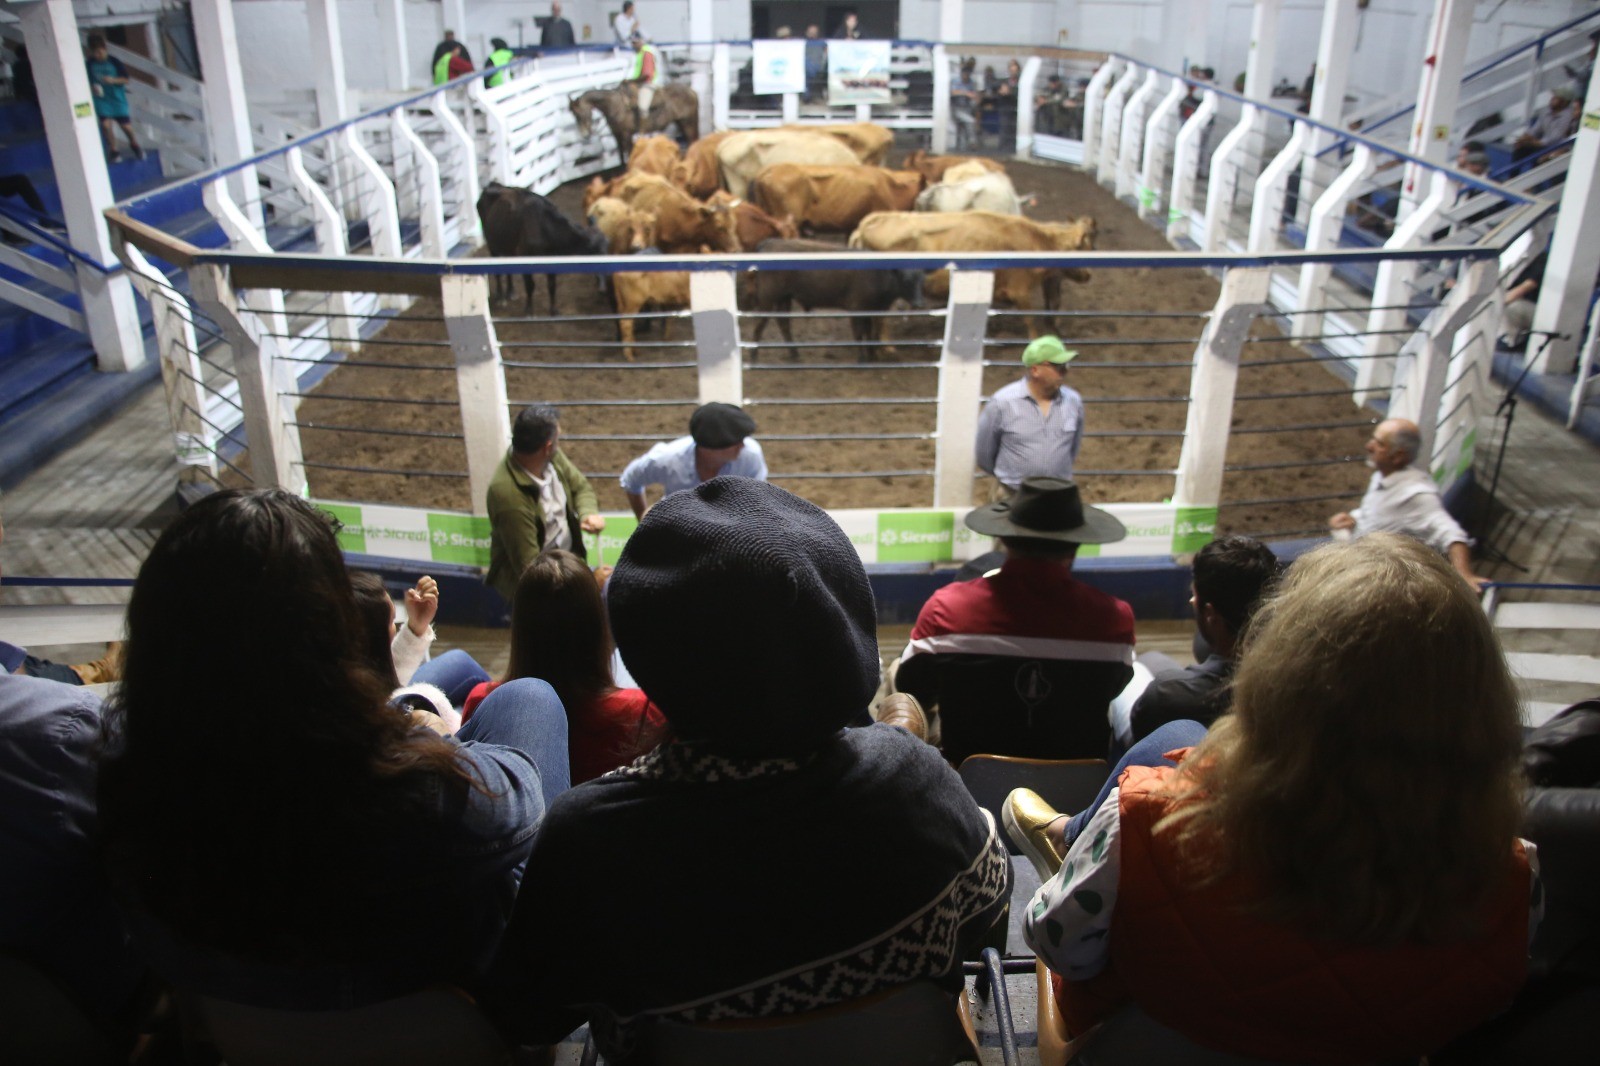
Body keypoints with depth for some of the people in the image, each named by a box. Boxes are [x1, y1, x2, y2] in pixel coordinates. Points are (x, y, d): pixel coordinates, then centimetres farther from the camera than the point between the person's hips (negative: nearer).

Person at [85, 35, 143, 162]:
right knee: (106, 124, -14)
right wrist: (92, 87, -17)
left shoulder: (114, 62, -9)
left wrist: (113, 80, -24)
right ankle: (113, 150, 7)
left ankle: (134, 144, 35)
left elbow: (125, 79, -7)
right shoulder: (90, 64, -3)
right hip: (101, 99, 1)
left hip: (117, 97, -1)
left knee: (126, 125, 2)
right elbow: (87, 81, 4)